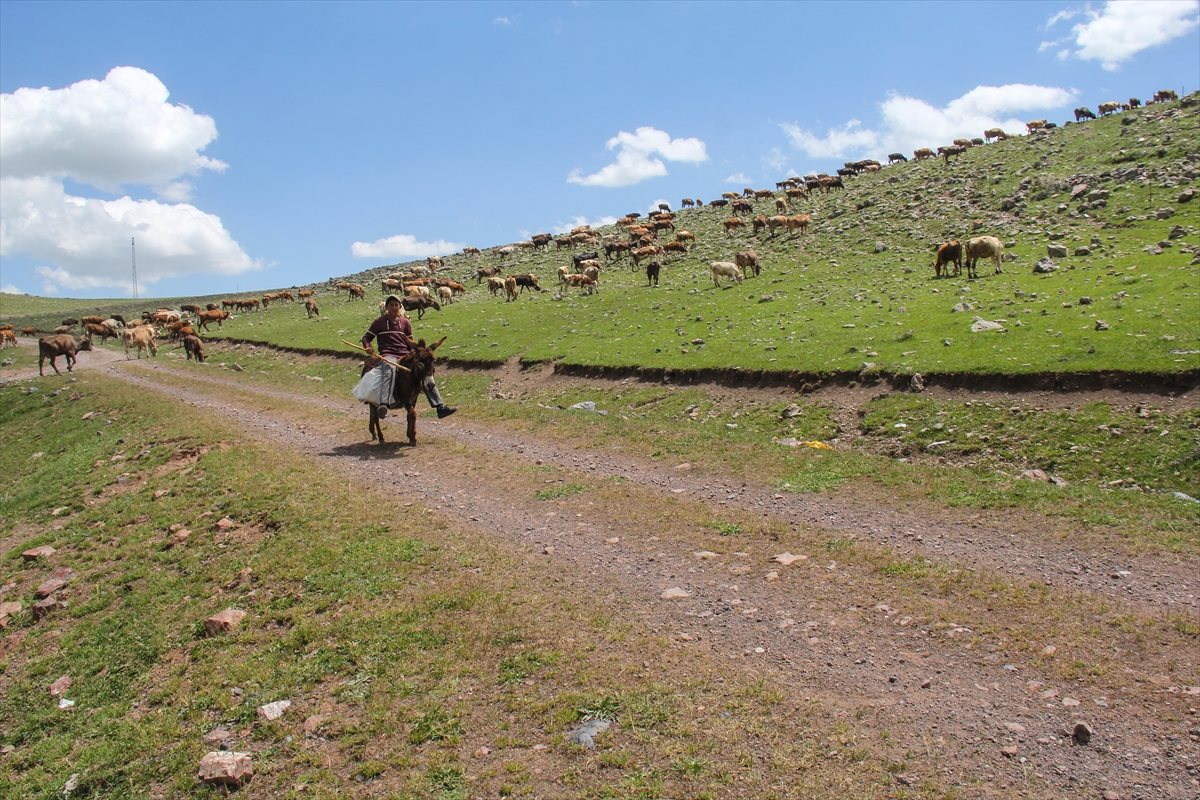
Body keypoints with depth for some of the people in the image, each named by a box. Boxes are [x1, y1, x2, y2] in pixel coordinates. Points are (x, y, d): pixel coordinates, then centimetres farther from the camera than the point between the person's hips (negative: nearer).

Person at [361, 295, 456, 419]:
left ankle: (440, 407, -16)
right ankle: (383, 405, -55)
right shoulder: (379, 322, 11)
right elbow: (366, 337, 12)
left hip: (405, 356, 4)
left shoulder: (405, 322, 18)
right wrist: (368, 347, -9)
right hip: (388, 356, -4)